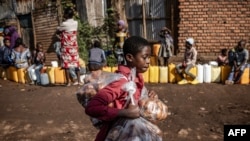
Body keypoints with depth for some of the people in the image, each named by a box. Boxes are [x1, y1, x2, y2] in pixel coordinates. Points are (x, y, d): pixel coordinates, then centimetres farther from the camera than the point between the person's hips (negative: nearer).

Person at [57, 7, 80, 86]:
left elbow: (58, 30, 4)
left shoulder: (64, 24, -12)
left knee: (66, 64, 0)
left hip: (66, 47, -5)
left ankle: (68, 82, 2)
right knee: (76, 63, 9)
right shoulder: (75, 23, 3)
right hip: (74, 46, 5)